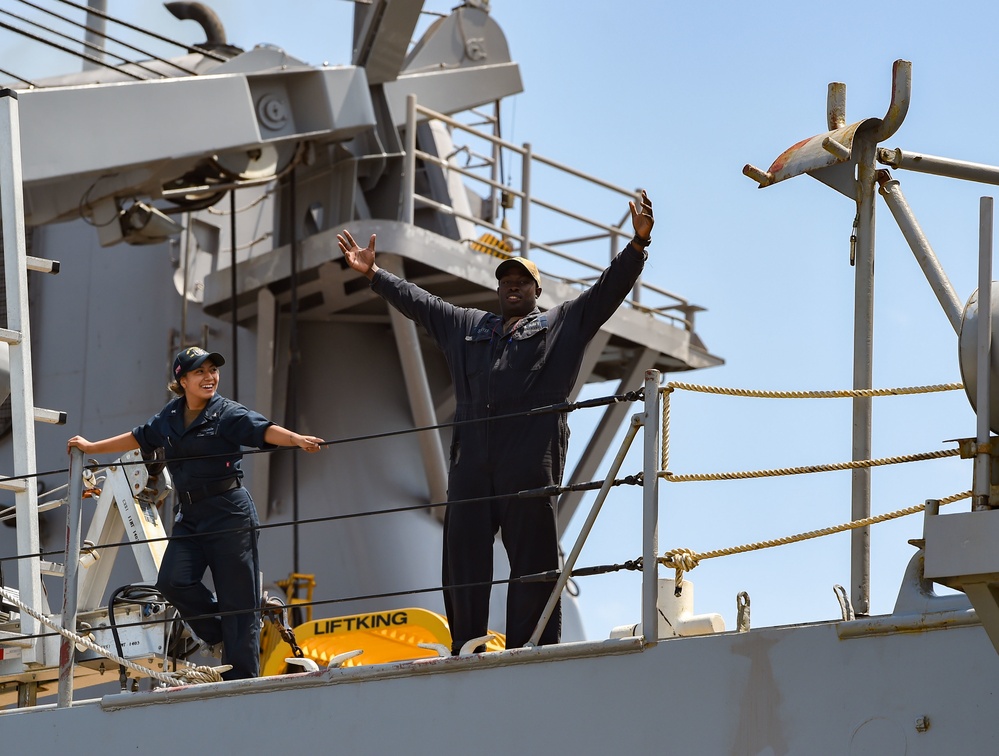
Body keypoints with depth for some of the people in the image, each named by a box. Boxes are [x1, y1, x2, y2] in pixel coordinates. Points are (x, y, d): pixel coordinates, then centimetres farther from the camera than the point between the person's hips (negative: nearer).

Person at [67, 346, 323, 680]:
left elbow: (263, 429, -21)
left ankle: (241, 677, -3)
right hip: (189, 516, 6)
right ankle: (222, 636, 10)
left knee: (237, 598, -6)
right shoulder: (169, 417, 11)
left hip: (230, 514, -5)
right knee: (172, 581, -13)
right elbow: (138, 439, 28)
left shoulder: (227, 414, -6)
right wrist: (90, 447, 37)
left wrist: (297, 439, -41)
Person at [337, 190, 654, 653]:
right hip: (472, 457, 4)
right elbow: (417, 302, 33)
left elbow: (610, 288, 7)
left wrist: (638, 244, -7)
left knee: (533, 554, -6)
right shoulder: (466, 326, 28)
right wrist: (373, 274, 29)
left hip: (531, 458, -4)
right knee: (463, 551, 0)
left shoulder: (563, 324, 16)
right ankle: (465, 649, 3)